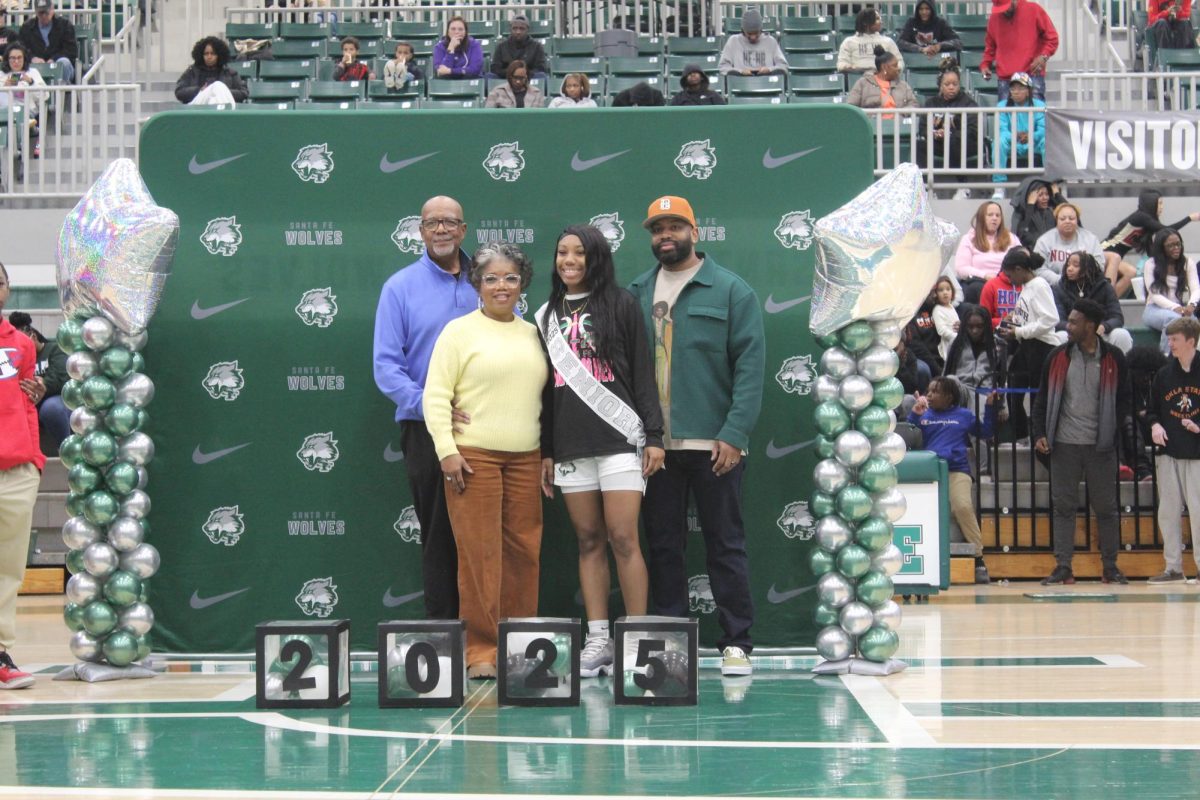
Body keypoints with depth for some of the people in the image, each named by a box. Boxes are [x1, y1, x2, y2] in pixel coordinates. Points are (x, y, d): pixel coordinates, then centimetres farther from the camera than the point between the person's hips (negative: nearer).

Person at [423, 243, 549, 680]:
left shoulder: (533, 335, 15)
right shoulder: (459, 331, 1)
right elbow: (436, 395, -4)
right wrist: (447, 450, -12)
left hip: (525, 459, 5)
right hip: (473, 457, -5)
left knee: (524, 553, 4)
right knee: (479, 555, -5)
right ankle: (480, 651, 0)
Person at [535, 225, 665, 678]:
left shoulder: (620, 305, 4)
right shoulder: (547, 316, 16)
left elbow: (642, 373, 1)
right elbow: (546, 387, 17)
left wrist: (654, 435, -5)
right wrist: (546, 449, 13)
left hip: (619, 437, -4)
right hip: (571, 445, 4)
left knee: (623, 539, -9)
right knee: (589, 541, 4)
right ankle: (597, 640, 6)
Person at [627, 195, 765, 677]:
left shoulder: (730, 291, -1)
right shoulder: (636, 294, 11)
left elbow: (750, 365, -7)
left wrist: (735, 433, -15)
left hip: (714, 443, -4)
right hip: (653, 445, 4)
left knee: (725, 544, 2)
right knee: (663, 546, 8)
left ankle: (736, 643, 7)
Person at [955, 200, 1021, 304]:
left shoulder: (1011, 238, 23)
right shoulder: (969, 239, 13)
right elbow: (961, 269, 1)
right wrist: (985, 276, -15)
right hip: (977, 282, -2)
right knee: (977, 288, -38)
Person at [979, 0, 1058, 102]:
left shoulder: (1034, 10, 1)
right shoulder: (994, 19, 11)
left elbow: (1052, 37, 2)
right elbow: (990, 46, 23)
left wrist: (1044, 56, -13)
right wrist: (985, 64, 6)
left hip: (1032, 75, -3)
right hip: (1005, 79, 3)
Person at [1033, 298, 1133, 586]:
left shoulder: (1113, 358, 1)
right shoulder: (1057, 357, 5)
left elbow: (1123, 400, 6)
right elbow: (1043, 399, 8)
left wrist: (1120, 433, -6)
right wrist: (1040, 433, -1)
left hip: (1101, 445, -1)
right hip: (1064, 444, 1)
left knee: (1106, 507, 5)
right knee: (1063, 505, 1)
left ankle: (1110, 567, 13)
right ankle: (1063, 567, 4)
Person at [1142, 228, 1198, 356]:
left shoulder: (1188, 263, 11)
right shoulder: (1151, 264, 1)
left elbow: (1195, 289, -1)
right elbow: (1154, 294, -9)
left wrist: (1191, 304, -25)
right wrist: (1175, 307, -26)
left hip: (1181, 309, 2)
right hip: (1156, 309, -2)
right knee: (1173, 318, -38)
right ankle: (1166, 355, -35)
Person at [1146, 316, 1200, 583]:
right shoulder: (1164, 375, 8)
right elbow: (1152, 409, 16)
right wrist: (1155, 425, -3)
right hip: (1169, 453, 4)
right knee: (1168, 512, 5)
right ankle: (1173, 567, 13)